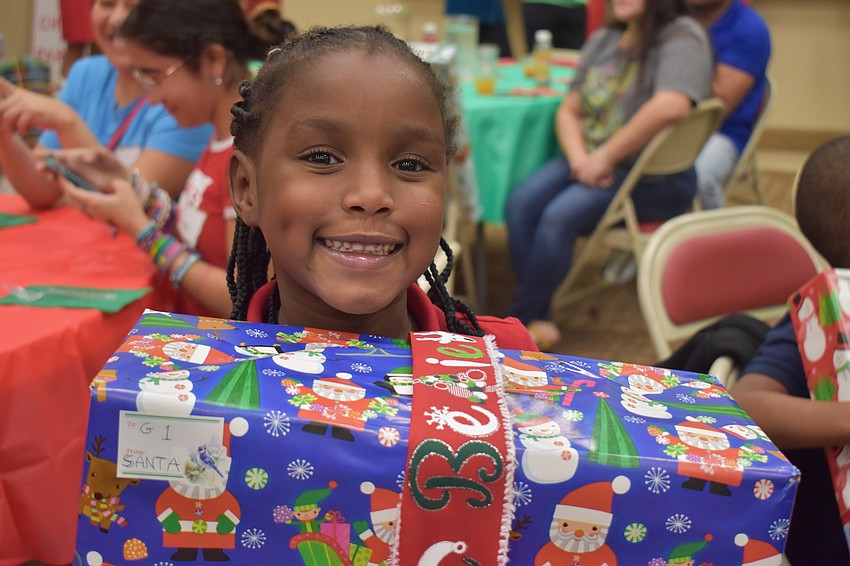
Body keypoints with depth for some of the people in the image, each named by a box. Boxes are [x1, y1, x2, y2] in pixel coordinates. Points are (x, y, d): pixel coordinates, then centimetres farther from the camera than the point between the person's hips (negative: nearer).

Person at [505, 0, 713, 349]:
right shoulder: (604, 40, 14)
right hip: (590, 160, 7)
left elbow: (670, 106, -30)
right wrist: (579, 158, -7)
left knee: (560, 216, -27)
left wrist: (604, 158, -23)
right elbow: (568, 111, 14)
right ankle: (539, 321, -13)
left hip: (655, 179, -7)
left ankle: (519, 320, -11)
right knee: (521, 204, -17)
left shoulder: (682, 37, -11)